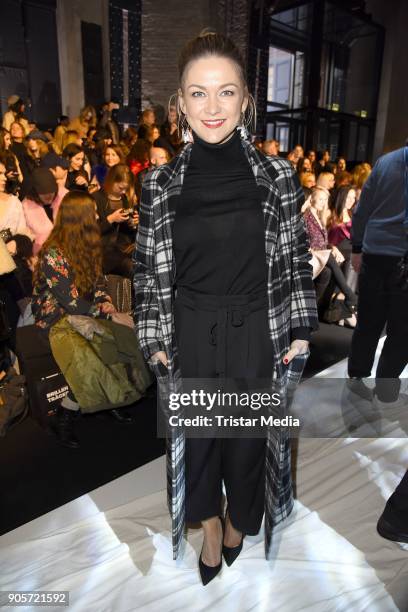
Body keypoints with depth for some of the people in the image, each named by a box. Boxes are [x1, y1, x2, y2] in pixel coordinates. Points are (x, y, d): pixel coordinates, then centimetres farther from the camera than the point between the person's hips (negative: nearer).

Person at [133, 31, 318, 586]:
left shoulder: (276, 177, -6)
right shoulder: (161, 184, -4)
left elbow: (296, 258, 0)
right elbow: (148, 268, 1)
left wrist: (300, 331, -1)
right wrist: (154, 340, 1)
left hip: (257, 332, 0)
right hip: (190, 334, 1)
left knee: (249, 432, 17)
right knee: (196, 432, 16)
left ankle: (240, 519, 49)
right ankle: (209, 523, 46)